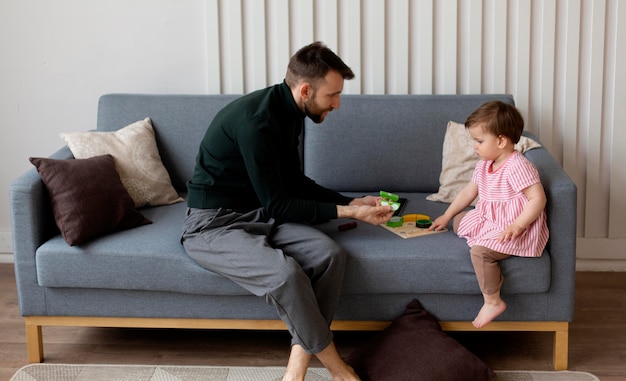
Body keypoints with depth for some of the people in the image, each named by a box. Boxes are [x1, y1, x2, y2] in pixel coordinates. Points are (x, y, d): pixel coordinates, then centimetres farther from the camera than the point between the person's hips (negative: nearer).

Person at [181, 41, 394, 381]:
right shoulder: (256, 120, -25)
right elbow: (276, 206, -21)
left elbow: (295, 183, 16)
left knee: (329, 253, -16)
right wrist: (345, 212, -17)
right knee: (284, 272, -33)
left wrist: (349, 202, 6)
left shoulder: (289, 112, 4)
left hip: (258, 213, 9)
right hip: (212, 225, -8)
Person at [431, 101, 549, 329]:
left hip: (515, 227, -11)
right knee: (459, 220, 20)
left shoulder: (517, 167, -23)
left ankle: (492, 302, -17)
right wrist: (446, 216, 20)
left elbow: (538, 199, -27)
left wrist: (517, 226, -34)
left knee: (480, 251, -29)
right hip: (488, 220, 11)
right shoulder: (484, 166, 6)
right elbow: (468, 192, 18)